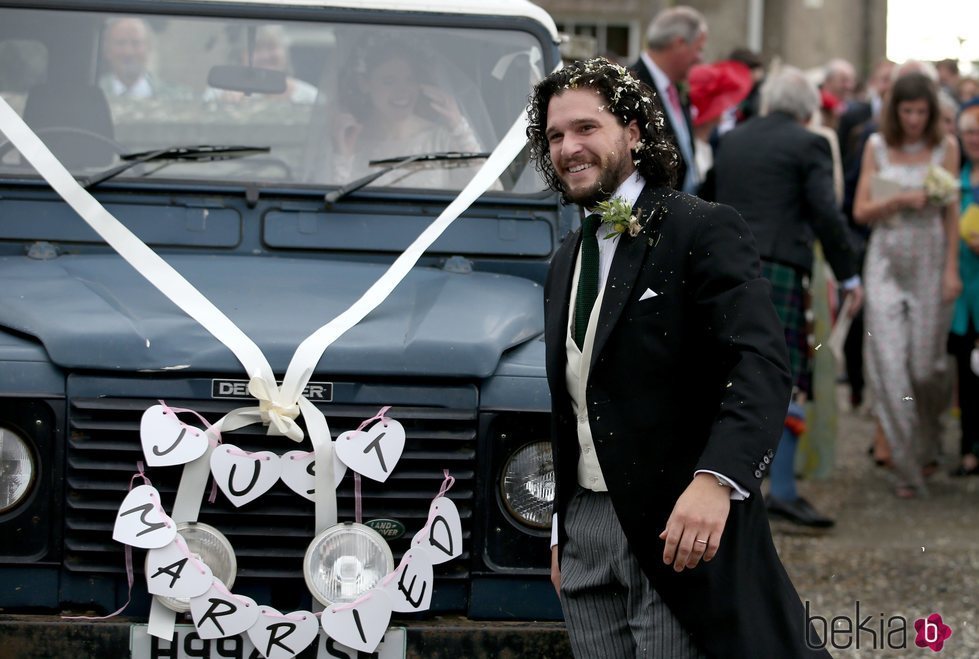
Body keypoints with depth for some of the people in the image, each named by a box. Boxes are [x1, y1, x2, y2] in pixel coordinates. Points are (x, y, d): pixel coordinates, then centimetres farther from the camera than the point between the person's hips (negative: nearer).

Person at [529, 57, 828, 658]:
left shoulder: (703, 229, -7)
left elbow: (763, 365, -20)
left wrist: (716, 478, -34)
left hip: (683, 531, -7)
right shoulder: (566, 262, 17)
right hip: (584, 534, 7)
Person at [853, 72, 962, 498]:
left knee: (926, 364, 1)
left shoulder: (945, 147, 1)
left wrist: (951, 269, -4)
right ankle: (907, 468, -5)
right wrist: (900, 199, -13)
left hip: (930, 260, -1)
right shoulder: (877, 147, 4)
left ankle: (927, 445, 30)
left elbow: (951, 212, 1)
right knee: (889, 360, -9)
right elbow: (861, 211, 3)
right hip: (887, 259, 1)